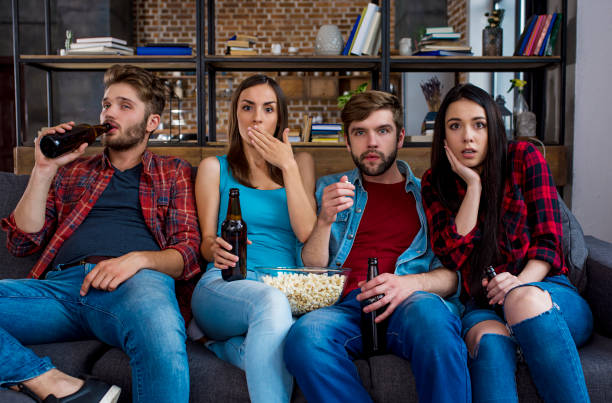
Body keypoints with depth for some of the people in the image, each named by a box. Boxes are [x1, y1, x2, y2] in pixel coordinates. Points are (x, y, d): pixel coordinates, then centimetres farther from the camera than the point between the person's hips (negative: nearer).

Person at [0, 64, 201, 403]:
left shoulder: (173, 172, 22)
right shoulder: (71, 169, 29)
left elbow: (188, 252, 9)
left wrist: (138, 258, -12)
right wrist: (44, 170, 10)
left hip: (137, 281, -3)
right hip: (62, 283, 4)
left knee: (159, 328, -42)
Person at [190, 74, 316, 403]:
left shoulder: (300, 163, 19)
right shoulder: (214, 168, 16)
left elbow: (307, 234, 3)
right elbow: (206, 241, 10)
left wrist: (288, 167, 0)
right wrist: (215, 249, -16)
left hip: (287, 290, 2)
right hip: (224, 285, -2)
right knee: (271, 301, -40)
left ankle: (231, 347, -9)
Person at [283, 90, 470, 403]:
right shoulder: (329, 189, 22)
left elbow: (453, 274, 9)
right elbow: (310, 274, 14)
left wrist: (411, 282, -13)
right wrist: (325, 221, -5)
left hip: (413, 301, -1)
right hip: (346, 305, 1)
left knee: (428, 313, -37)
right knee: (305, 335, -33)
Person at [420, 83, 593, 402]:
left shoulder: (524, 158, 6)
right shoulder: (435, 184, 9)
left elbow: (548, 239, 0)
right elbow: (453, 256, -4)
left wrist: (521, 283, -20)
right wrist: (473, 185, -7)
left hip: (548, 292, 0)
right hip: (483, 307, 0)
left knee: (524, 300, -37)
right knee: (490, 340, -36)